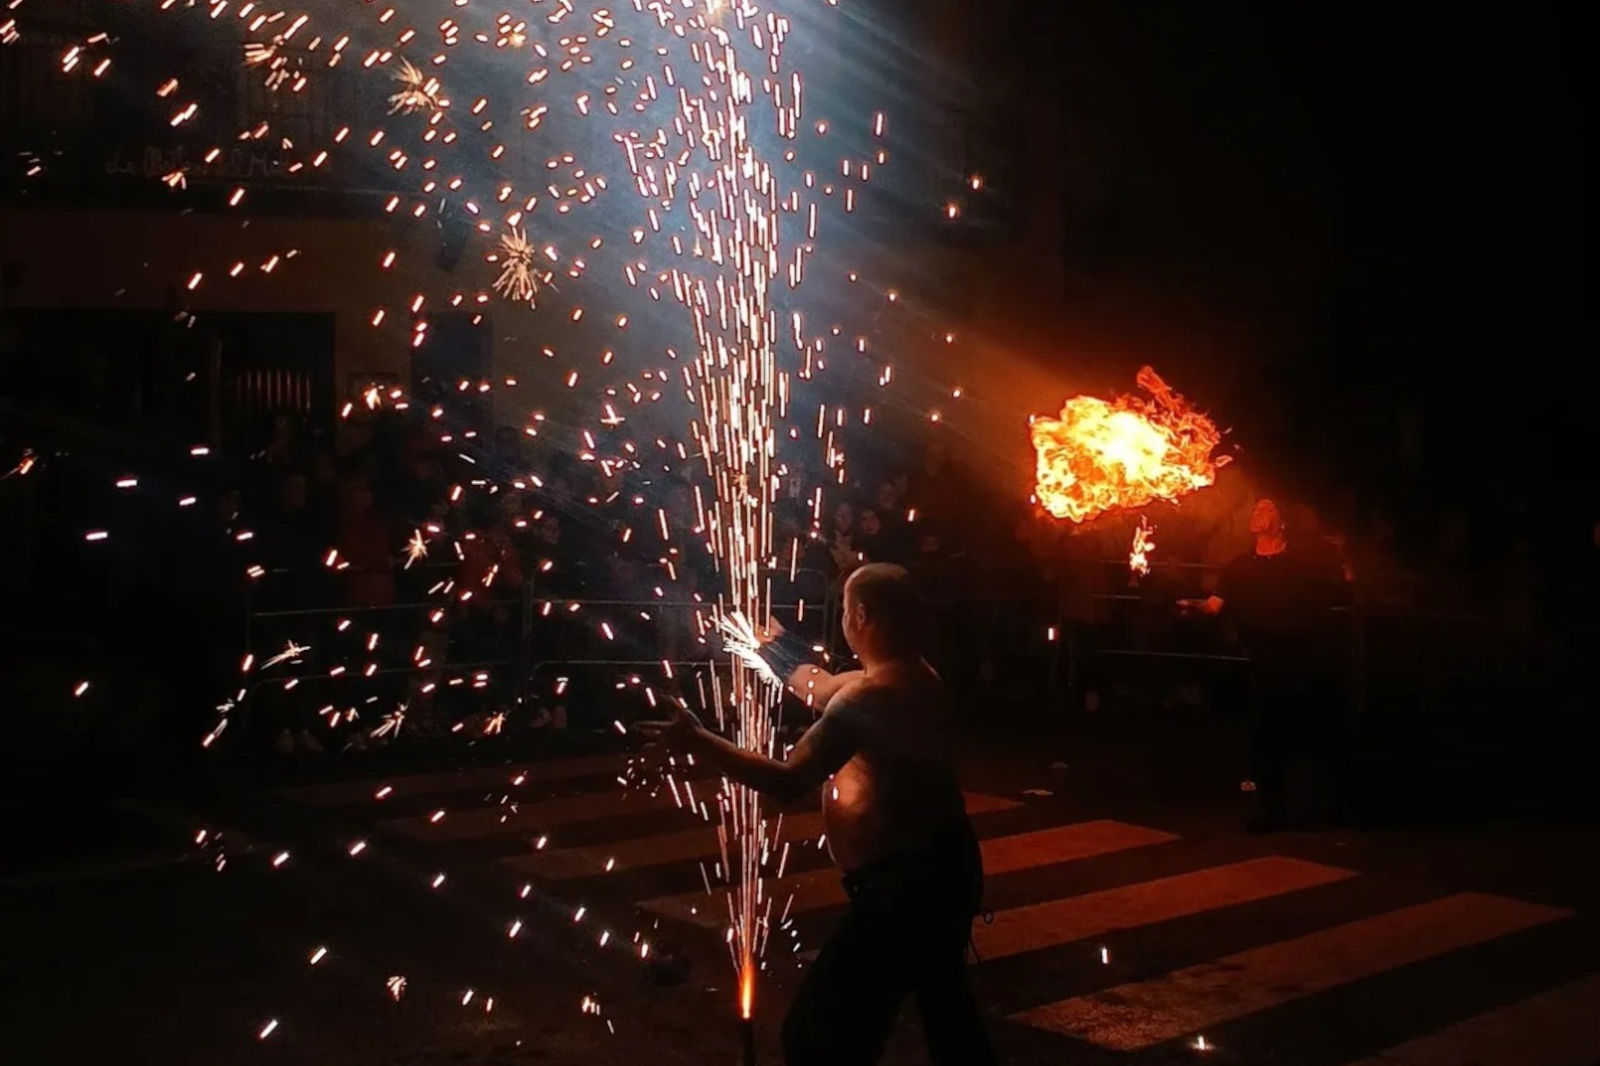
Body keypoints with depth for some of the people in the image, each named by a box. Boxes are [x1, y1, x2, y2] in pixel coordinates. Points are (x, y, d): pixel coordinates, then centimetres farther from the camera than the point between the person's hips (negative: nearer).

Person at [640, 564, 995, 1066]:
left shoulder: (869, 698, -24)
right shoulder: (917, 678, 7)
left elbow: (788, 782, -27)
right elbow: (822, 688, 25)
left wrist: (698, 740, -21)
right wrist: (769, 650, 36)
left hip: (902, 885, -10)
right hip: (944, 872, 10)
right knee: (946, 1006, 27)